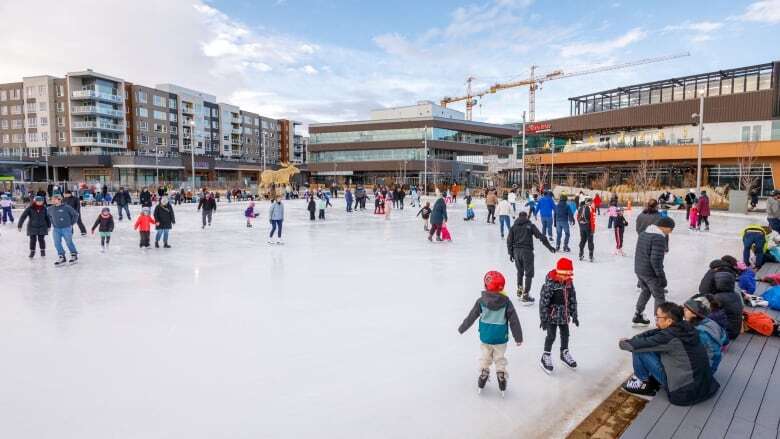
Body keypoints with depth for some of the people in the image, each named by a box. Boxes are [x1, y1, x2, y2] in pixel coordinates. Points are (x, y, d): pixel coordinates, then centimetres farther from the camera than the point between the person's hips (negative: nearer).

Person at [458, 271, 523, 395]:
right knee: (500, 358, 19)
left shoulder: (481, 301, -14)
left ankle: (483, 375, 29)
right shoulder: (506, 302, -15)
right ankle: (501, 377, 25)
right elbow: (514, 320, -9)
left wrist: (462, 328, 11)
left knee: (485, 357, 21)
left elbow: (471, 317, -5)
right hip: (501, 338, -1)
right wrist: (518, 337, 3)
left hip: (485, 337, 1)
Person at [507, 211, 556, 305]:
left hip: (516, 251, 4)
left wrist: (511, 253, 13)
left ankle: (520, 291, 31)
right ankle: (525, 295, -4)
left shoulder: (513, 227, 12)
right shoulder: (530, 225, 5)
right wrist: (549, 246, -2)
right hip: (527, 251, -4)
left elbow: (509, 240, 8)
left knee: (520, 272, 23)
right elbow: (540, 236, -3)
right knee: (529, 273, 1)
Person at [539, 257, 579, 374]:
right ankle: (546, 356, 18)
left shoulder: (569, 282, -4)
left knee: (565, 334, 19)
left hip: (564, 315, 6)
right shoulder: (550, 284, -24)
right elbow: (543, 302, -21)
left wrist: (574, 315, 10)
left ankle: (564, 353, 41)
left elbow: (573, 299, 7)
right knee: (551, 336, 0)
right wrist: (543, 319, -17)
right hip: (552, 316, -6)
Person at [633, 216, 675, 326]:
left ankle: (637, 316, 30)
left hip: (638, 270, 9)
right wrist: (662, 277, -16)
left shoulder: (643, 233, 8)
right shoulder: (659, 238, -20)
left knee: (645, 291, 25)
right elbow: (656, 260, -24)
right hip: (650, 273, -9)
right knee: (659, 297, 7)